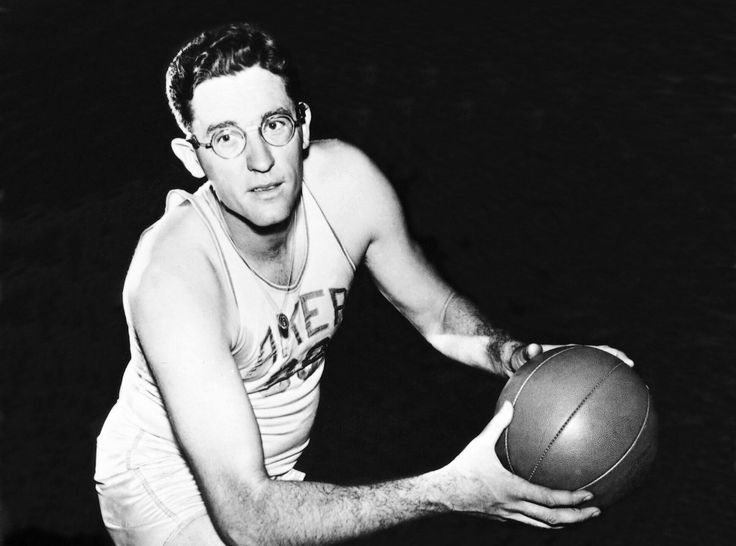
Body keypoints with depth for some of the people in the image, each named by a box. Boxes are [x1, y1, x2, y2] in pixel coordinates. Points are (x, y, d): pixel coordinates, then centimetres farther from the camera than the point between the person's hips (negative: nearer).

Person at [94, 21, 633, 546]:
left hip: (279, 470, 6)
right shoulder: (175, 276, -35)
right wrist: (449, 489, -45)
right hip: (167, 490, -6)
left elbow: (436, 311, 0)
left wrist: (512, 355, -22)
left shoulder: (347, 179, -18)